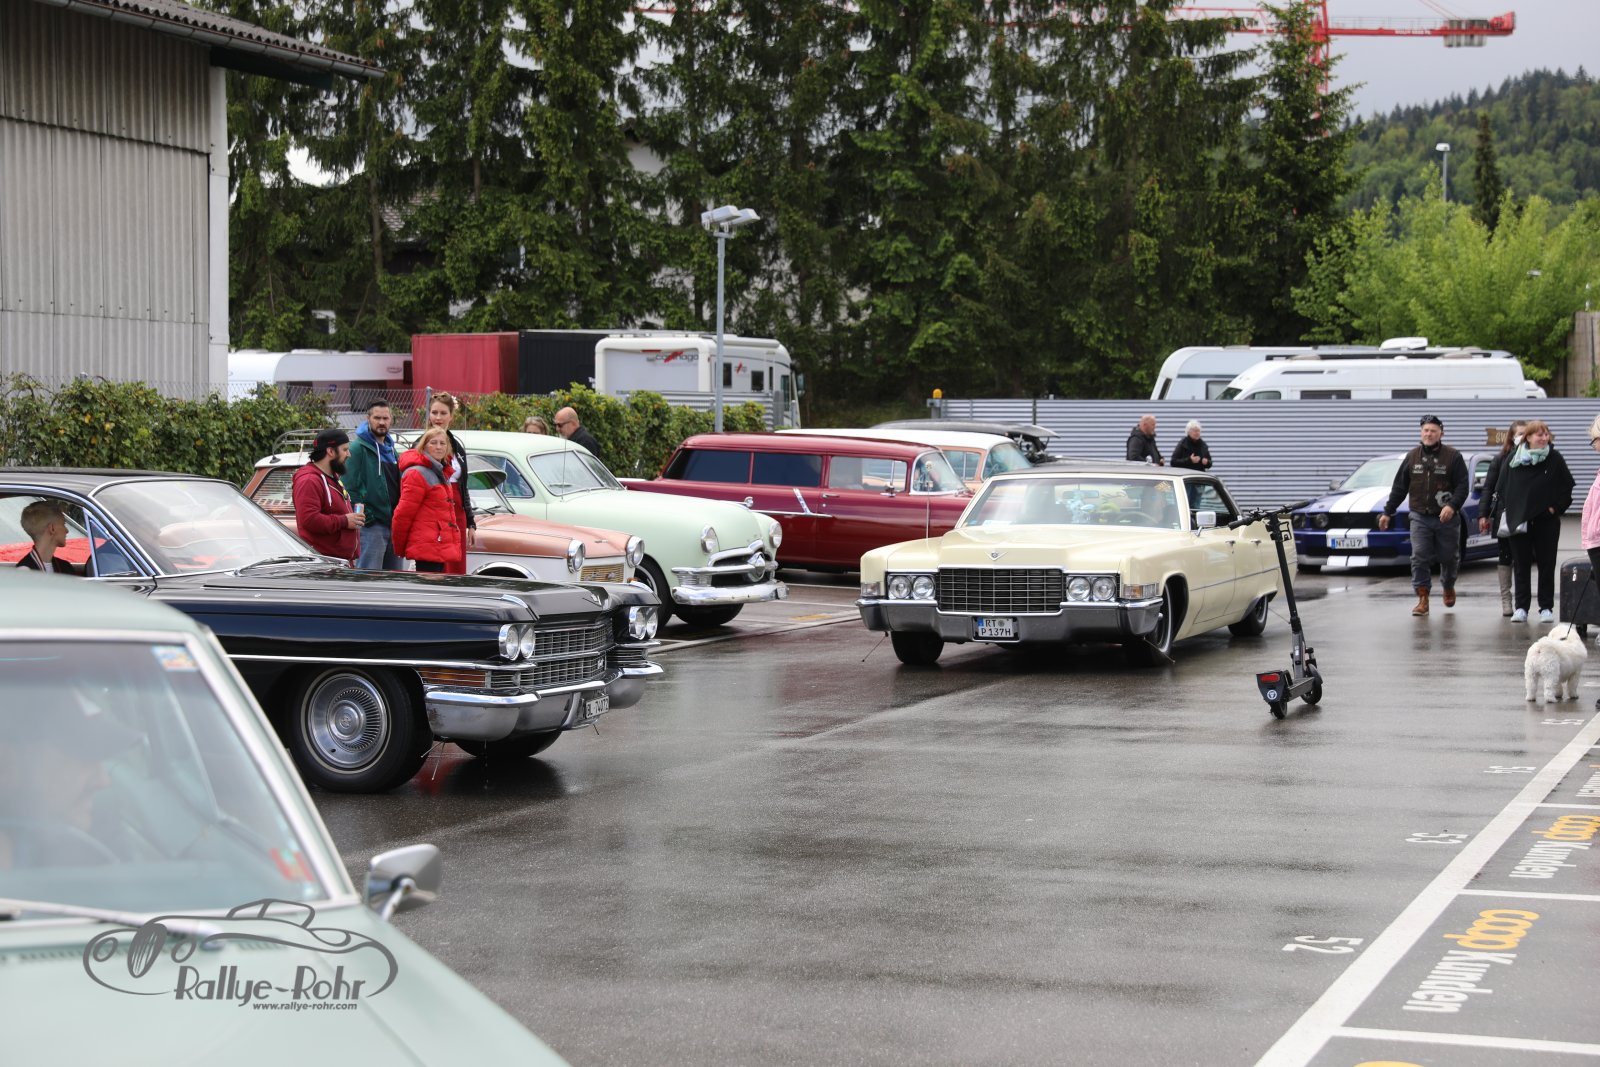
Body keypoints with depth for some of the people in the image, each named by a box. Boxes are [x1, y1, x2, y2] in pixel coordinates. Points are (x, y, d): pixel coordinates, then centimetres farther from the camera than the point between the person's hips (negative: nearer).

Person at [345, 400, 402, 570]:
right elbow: (350, 488, -13)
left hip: (394, 524, 8)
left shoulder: (392, 452, 20)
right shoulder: (358, 448, -7)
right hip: (371, 525, -8)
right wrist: (364, 516, -18)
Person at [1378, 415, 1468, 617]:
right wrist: (1387, 512, 11)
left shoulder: (1453, 457, -2)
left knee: (1449, 557, 10)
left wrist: (1452, 506, -24)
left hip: (1446, 518, -2)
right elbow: (1399, 487, 12)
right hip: (1420, 518, 2)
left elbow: (1462, 486, -7)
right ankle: (1422, 598, -5)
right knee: (1419, 558, -8)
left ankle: (1448, 587, 37)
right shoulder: (1412, 457, 7)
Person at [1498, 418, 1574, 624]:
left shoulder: (1554, 459, 0)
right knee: (1520, 566, 5)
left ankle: (1546, 608, 9)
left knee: (1546, 565, 3)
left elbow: (1567, 486, 2)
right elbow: (1503, 486, 10)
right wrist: (1507, 509, 3)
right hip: (1518, 520, 1)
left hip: (1546, 520, -1)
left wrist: (1556, 507, -5)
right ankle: (1521, 607, 10)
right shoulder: (1514, 459, 3)